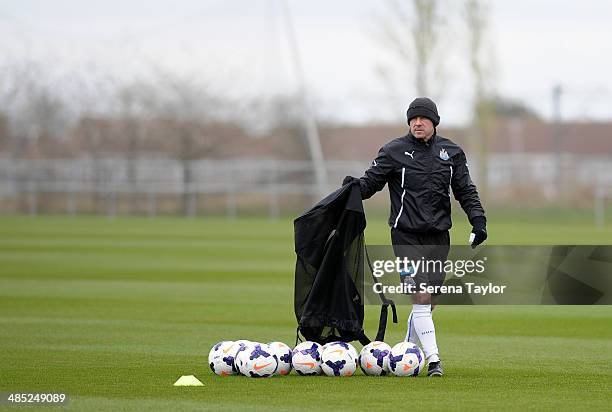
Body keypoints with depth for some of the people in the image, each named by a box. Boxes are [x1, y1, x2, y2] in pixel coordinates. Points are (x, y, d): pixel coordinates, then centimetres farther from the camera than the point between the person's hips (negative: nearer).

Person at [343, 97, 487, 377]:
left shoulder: (451, 152, 10)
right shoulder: (394, 151, 0)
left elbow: (465, 191, 15)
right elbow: (372, 180, 1)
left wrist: (478, 219, 3)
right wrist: (356, 186, -21)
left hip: (438, 236, 4)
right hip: (406, 235, -4)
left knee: (429, 301, 7)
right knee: (421, 297, -14)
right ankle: (433, 360, -15)